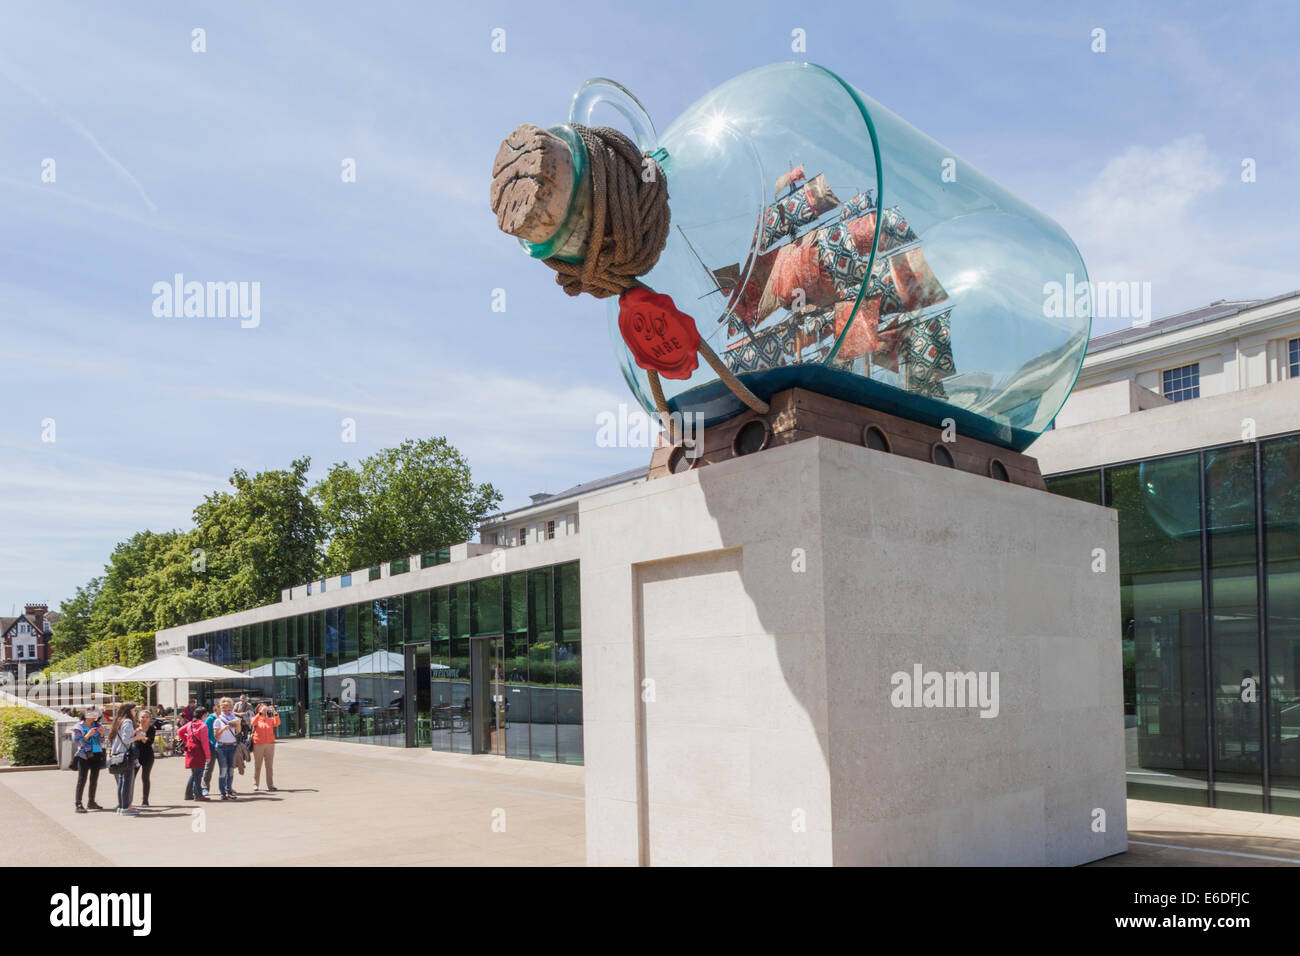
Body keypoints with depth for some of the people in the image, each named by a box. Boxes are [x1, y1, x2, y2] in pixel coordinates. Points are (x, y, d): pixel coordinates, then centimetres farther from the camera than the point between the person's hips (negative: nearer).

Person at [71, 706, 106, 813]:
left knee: (94, 780, 9)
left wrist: (101, 734, -6)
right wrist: (88, 735, -21)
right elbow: (76, 742, -10)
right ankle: (78, 804, -12)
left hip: (96, 756, 5)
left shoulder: (97, 725, 10)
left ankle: (91, 802, 19)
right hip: (84, 756, -5)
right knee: (82, 780, -12)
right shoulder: (79, 727, -2)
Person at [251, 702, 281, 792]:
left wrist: (274, 713, -23)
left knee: (270, 765, 2)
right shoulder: (256, 718, 4)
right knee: (257, 765, 5)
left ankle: (270, 785, 5)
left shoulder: (270, 719, 8)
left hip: (270, 744, 2)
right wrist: (261, 713, -27)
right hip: (258, 744, -2)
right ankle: (255, 785, 14)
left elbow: (277, 723, -10)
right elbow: (253, 722, -18)